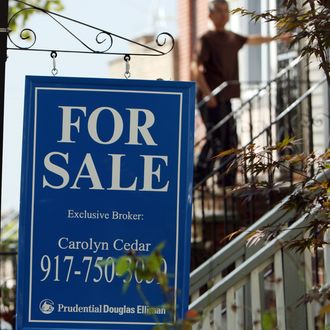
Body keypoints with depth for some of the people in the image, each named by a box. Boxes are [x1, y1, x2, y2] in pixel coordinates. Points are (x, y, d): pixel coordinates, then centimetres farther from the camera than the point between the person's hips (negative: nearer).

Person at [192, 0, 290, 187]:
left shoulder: (233, 38, 17)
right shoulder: (208, 39, -4)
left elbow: (253, 40, 38)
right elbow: (196, 67, -14)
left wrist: (277, 38, 49)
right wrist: (207, 93, -24)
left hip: (226, 97, 8)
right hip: (212, 99, -8)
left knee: (230, 141, 7)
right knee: (215, 141, -13)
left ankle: (227, 182, 14)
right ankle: (197, 183, -9)